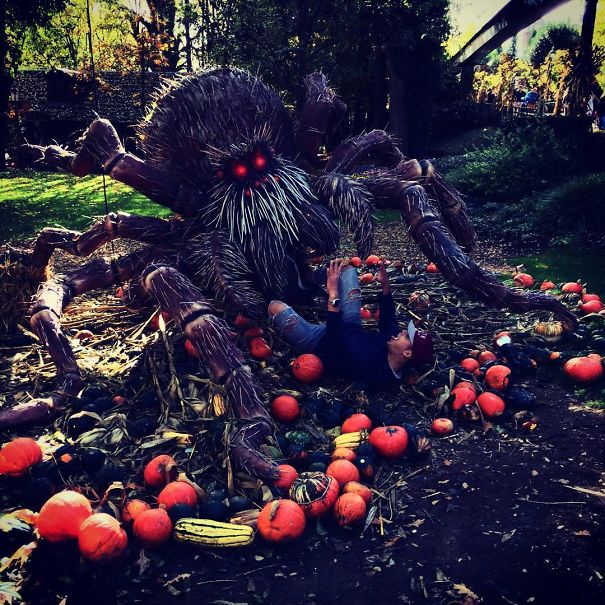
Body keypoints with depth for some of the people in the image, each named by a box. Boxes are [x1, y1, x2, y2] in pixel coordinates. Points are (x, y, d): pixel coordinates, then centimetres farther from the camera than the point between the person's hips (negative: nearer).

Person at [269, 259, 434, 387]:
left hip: (319, 343, -7)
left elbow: (336, 338, -41)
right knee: (347, 268, 4)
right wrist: (385, 285, -7)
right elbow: (388, 317, 2)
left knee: (276, 307, -20)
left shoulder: (371, 369, -39)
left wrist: (333, 294, -43)